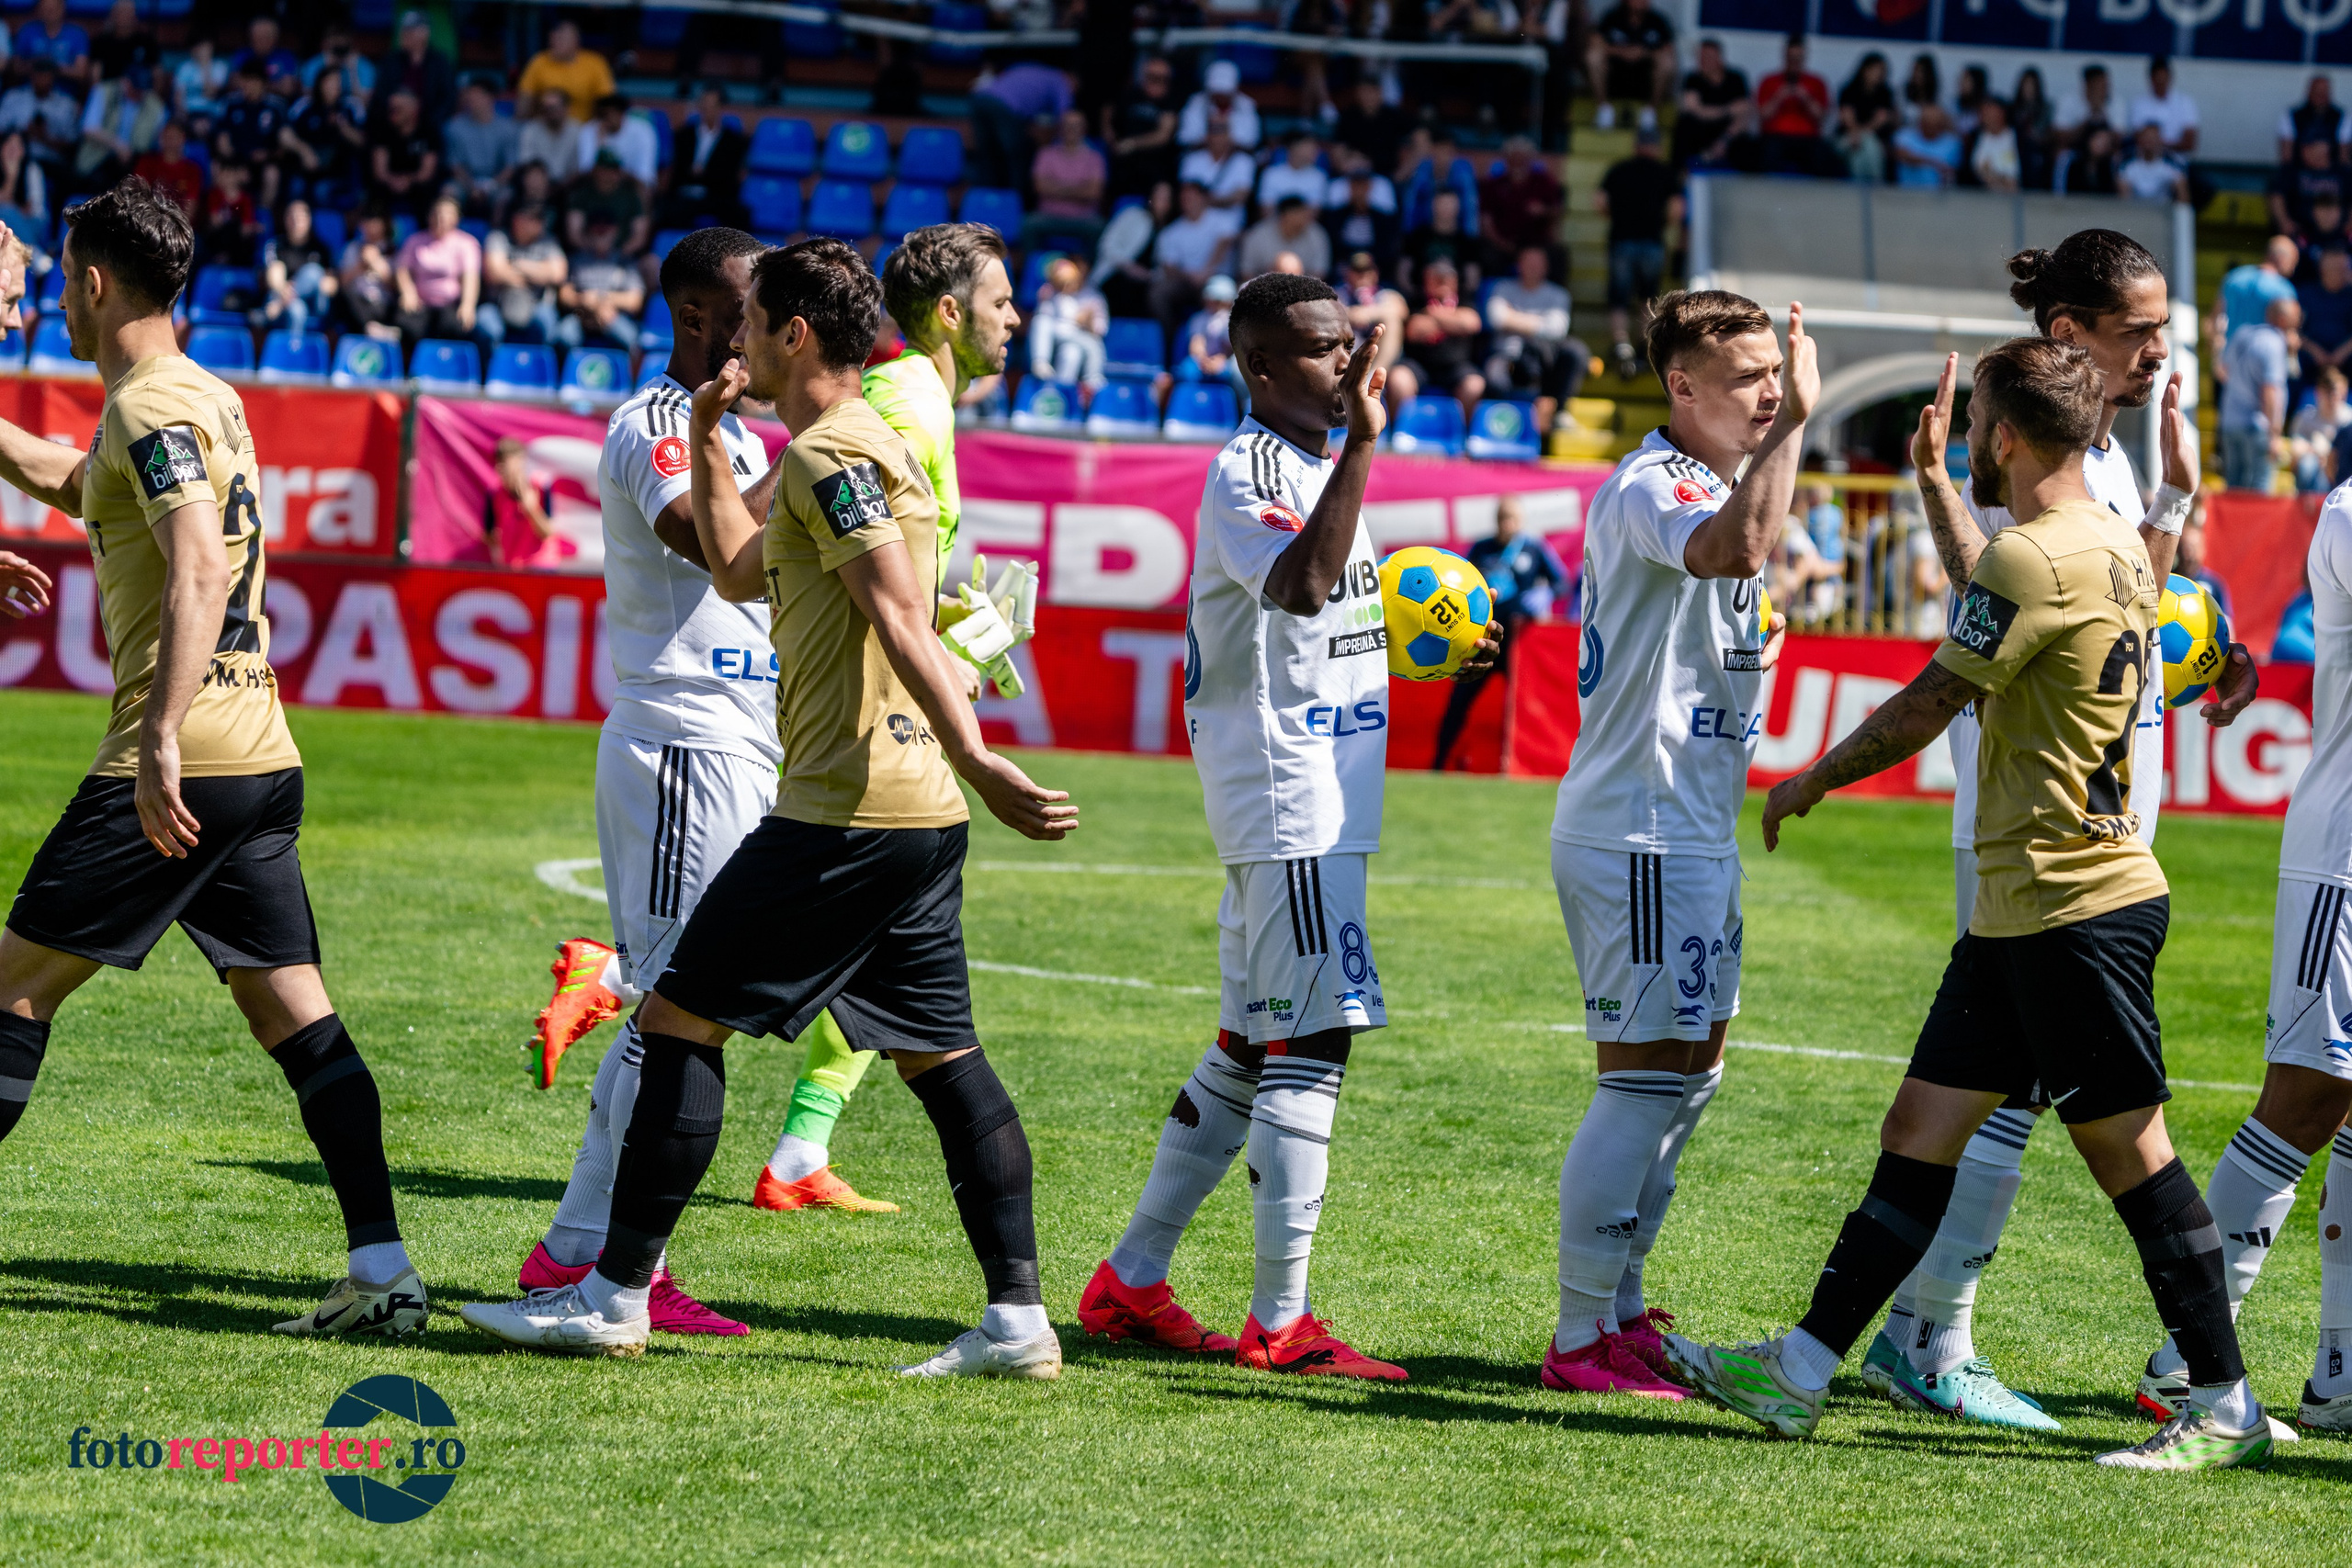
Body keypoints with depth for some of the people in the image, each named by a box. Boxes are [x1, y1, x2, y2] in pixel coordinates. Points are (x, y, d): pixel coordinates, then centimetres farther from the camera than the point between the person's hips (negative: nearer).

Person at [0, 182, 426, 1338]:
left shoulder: (152, 411, -10)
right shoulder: (207, 399, 19)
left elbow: (199, 572, -24)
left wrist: (161, 742, -31)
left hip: (187, 759, -9)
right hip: (262, 757, 9)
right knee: (295, 1016, 3)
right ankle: (382, 1272, -5)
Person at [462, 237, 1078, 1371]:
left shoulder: (830, 457, -11)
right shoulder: (863, 447, 20)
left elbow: (900, 616, -22)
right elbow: (739, 572, 33)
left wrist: (974, 760, -31)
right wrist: (709, 435, 26)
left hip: (845, 810, -10)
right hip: (919, 812, 10)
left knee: (679, 1019, -3)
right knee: (939, 1054, 8)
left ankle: (615, 1296, 0)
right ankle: (1017, 1318, 3)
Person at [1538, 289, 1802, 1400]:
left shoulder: (1714, 485, 16)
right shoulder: (1645, 490, -16)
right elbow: (1736, 549, -37)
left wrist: (1753, 642, 14)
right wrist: (1796, 422, -32)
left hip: (1692, 832, 10)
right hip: (1639, 834, -10)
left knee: (1684, 1075, 14)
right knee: (1647, 1077, -10)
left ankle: (1620, 1310, 23)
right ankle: (1583, 1338, -6)